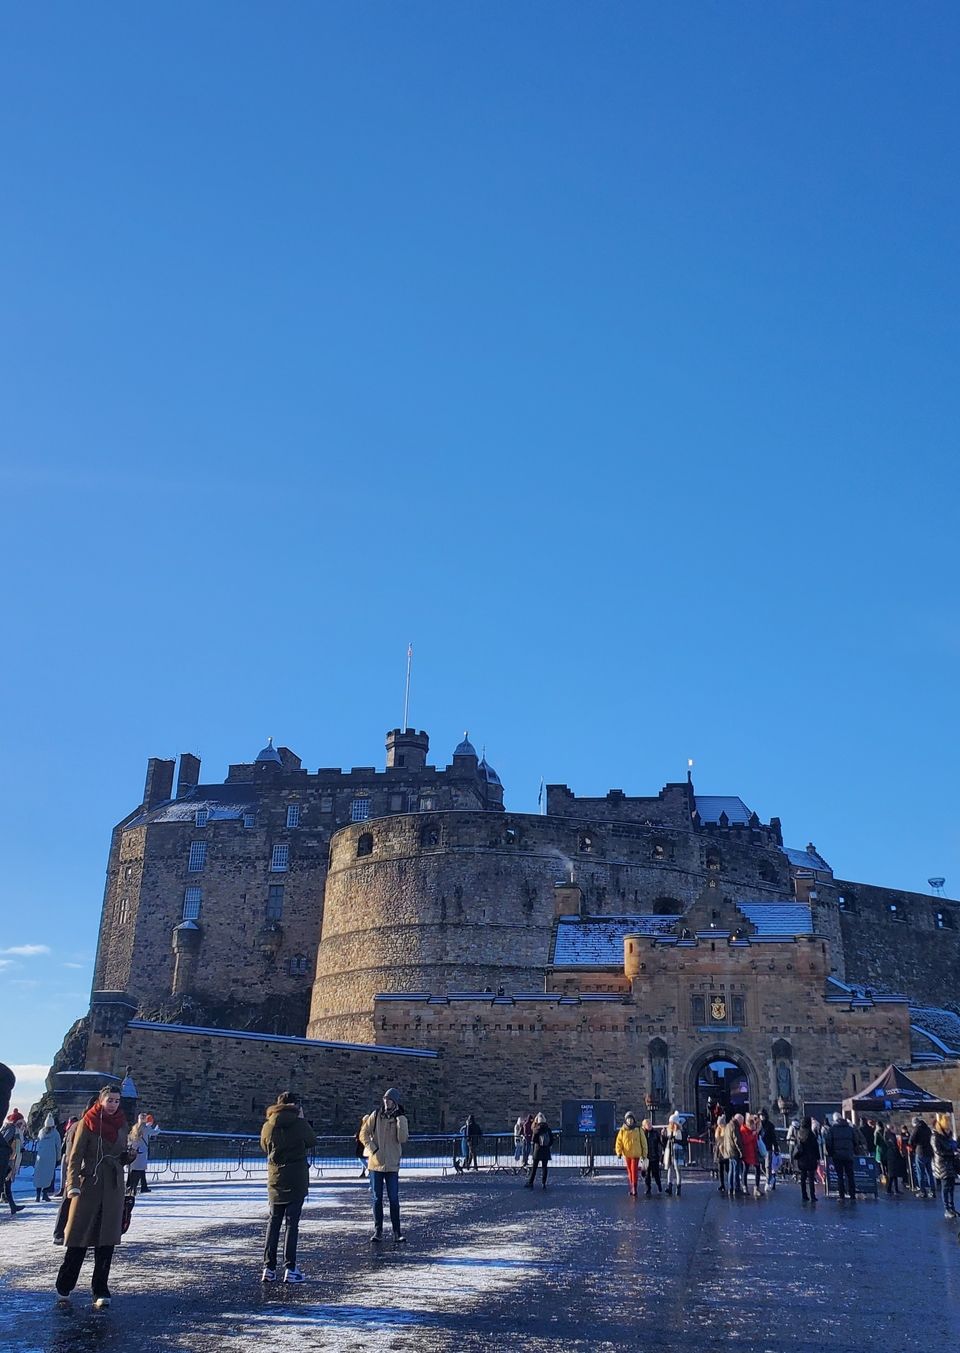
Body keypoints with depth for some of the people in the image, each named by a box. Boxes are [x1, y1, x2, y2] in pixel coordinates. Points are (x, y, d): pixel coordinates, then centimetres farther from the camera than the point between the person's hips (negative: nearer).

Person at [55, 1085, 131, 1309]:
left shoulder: (122, 1124, 8)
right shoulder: (87, 1123, -6)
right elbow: (75, 1156, -11)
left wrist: (130, 1155, 1)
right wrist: (73, 1185, -20)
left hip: (113, 1189, 4)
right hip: (89, 1185, -4)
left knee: (106, 1241, 4)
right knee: (79, 1239, 0)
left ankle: (101, 1291, 11)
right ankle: (64, 1289, 15)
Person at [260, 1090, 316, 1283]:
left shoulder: (268, 1126, -1)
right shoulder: (300, 1124, -12)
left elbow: (265, 1147, 13)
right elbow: (312, 1141, 4)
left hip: (275, 1180, 4)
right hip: (296, 1180, -4)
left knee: (273, 1222, 12)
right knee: (291, 1223, 2)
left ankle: (268, 1268, 12)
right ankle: (290, 1269, 2)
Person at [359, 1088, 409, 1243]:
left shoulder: (400, 1118, -1)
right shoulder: (376, 1115, 0)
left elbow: (402, 1138, -14)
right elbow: (364, 1134, 3)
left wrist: (400, 1119, -21)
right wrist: (372, 1149, -9)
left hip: (392, 1165, -1)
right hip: (375, 1163, 1)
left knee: (394, 1199, -2)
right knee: (377, 1199, 7)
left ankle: (397, 1231, 5)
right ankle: (378, 1230, 16)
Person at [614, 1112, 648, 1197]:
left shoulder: (639, 1130, 0)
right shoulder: (622, 1131, 2)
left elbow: (643, 1142, 5)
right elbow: (618, 1142, 1)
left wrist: (644, 1154, 5)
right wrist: (619, 1152, -12)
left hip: (636, 1154, -2)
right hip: (627, 1154, 2)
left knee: (634, 1171, -13)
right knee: (629, 1172, 11)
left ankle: (634, 1188, -13)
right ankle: (631, 1188, 22)